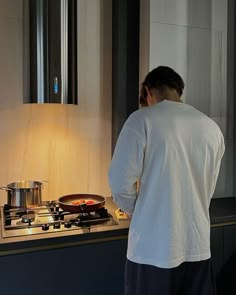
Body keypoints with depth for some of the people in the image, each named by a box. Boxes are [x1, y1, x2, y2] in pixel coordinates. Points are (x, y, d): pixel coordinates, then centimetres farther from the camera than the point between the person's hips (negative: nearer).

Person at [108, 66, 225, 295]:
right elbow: (207, 188, 12)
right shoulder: (212, 128, 6)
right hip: (198, 245, 5)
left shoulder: (142, 119, -10)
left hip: (154, 246, -4)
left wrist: (135, 210, 5)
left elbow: (121, 182, -14)